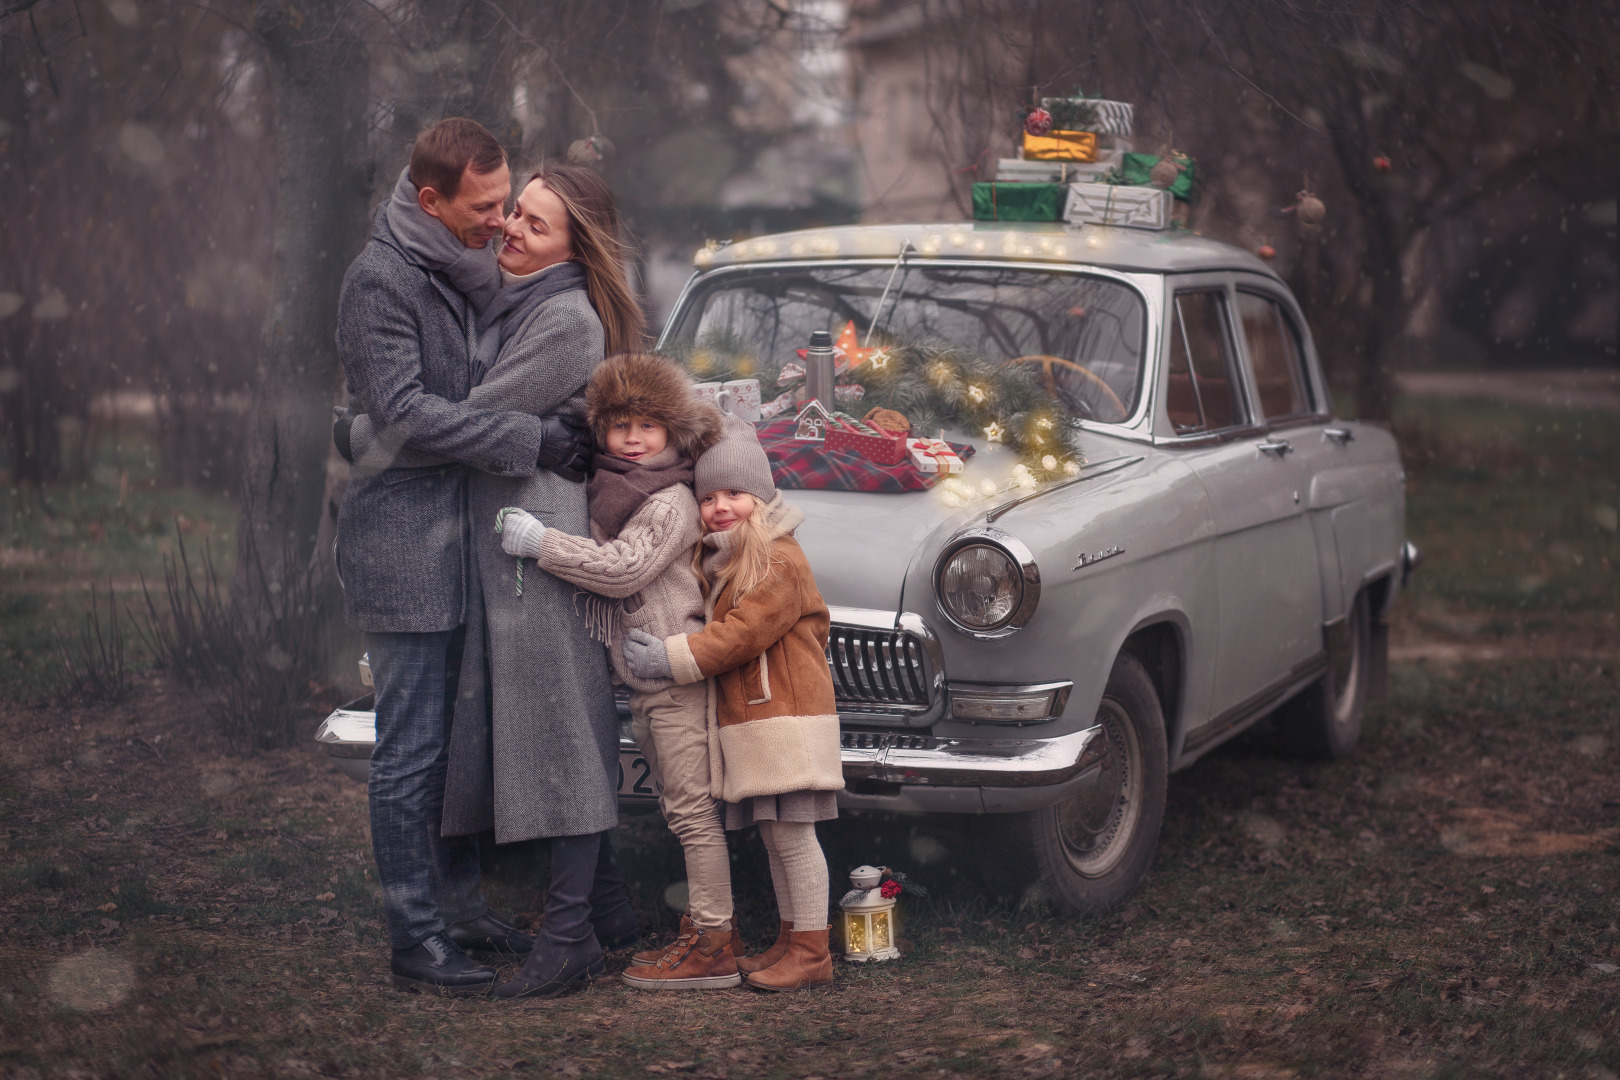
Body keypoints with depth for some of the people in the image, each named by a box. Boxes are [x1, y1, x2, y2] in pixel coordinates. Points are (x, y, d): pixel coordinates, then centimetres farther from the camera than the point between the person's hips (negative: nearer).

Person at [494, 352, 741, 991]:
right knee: (676, 805, 15)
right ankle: (701, 925, 24)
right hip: (642, 678, 9)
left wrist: (540, 542, -22)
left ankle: (714, 948, -4)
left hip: (678, 673, -9)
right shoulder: (603, 492, 13)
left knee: (691, 807, -7)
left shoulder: (671, 502, -13)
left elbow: (624, 569, -24)